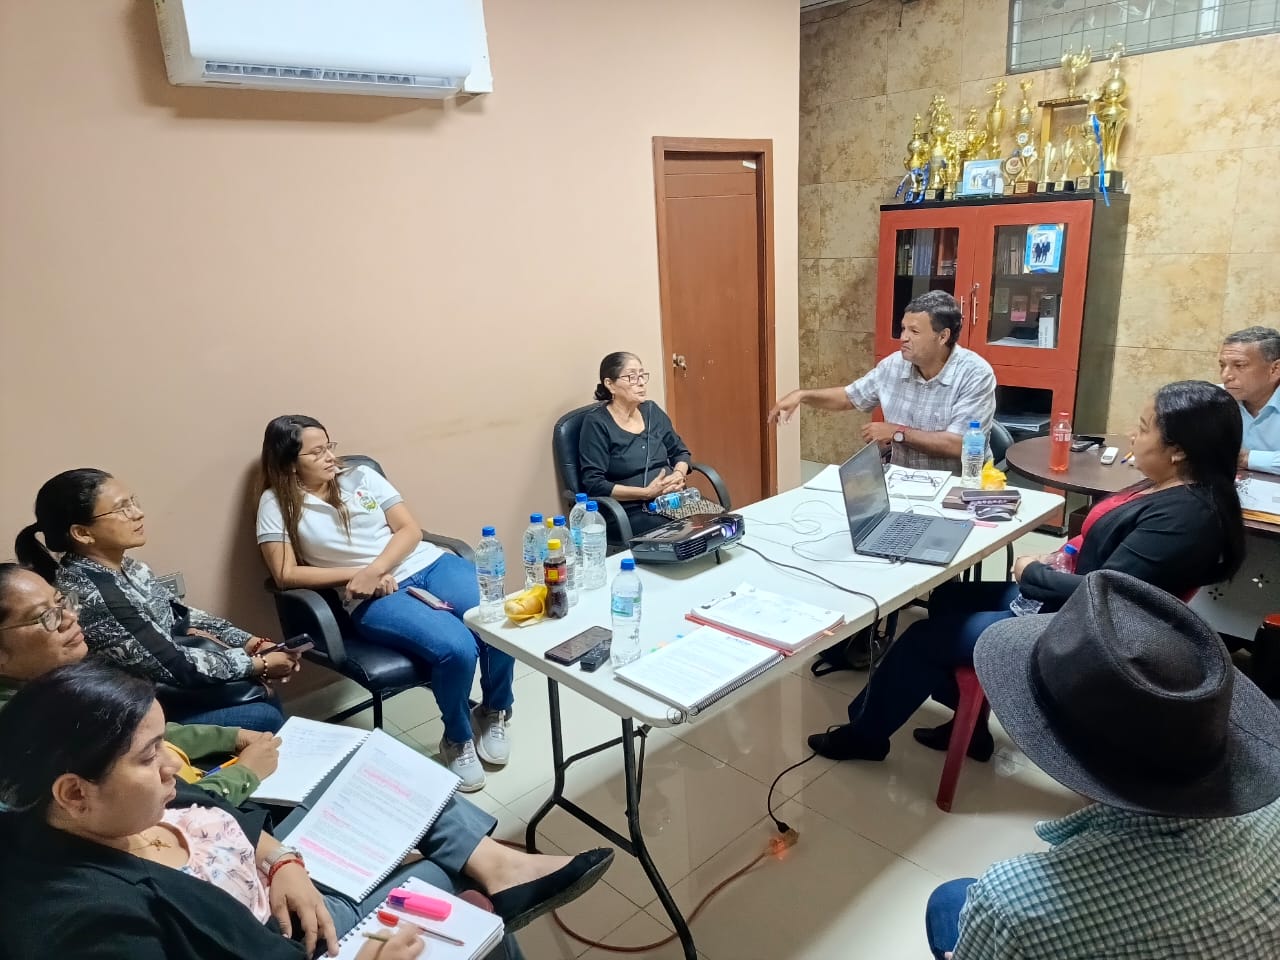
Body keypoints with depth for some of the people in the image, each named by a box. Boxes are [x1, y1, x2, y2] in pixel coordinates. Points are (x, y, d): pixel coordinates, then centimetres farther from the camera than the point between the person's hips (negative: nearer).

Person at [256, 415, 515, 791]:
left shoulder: (361, 475, 12)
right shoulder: (277, 503, 4)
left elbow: (410, 529, 6)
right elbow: (286, 575, -4)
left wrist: (375, 569, -12)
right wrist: (359, 574, -11)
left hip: (428, 563, 4)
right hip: (374, 597, -3)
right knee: (456, 648, -31)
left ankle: (493, 712, 6)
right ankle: (457, 739, 0)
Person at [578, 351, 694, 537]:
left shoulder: (652, 411, 13)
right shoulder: (596, 424, -6)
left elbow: (680, 452, 22)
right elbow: (594, 485, -13)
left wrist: (679, 474, -1)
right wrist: (646, 492, -18)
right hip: (630, 512, -6)